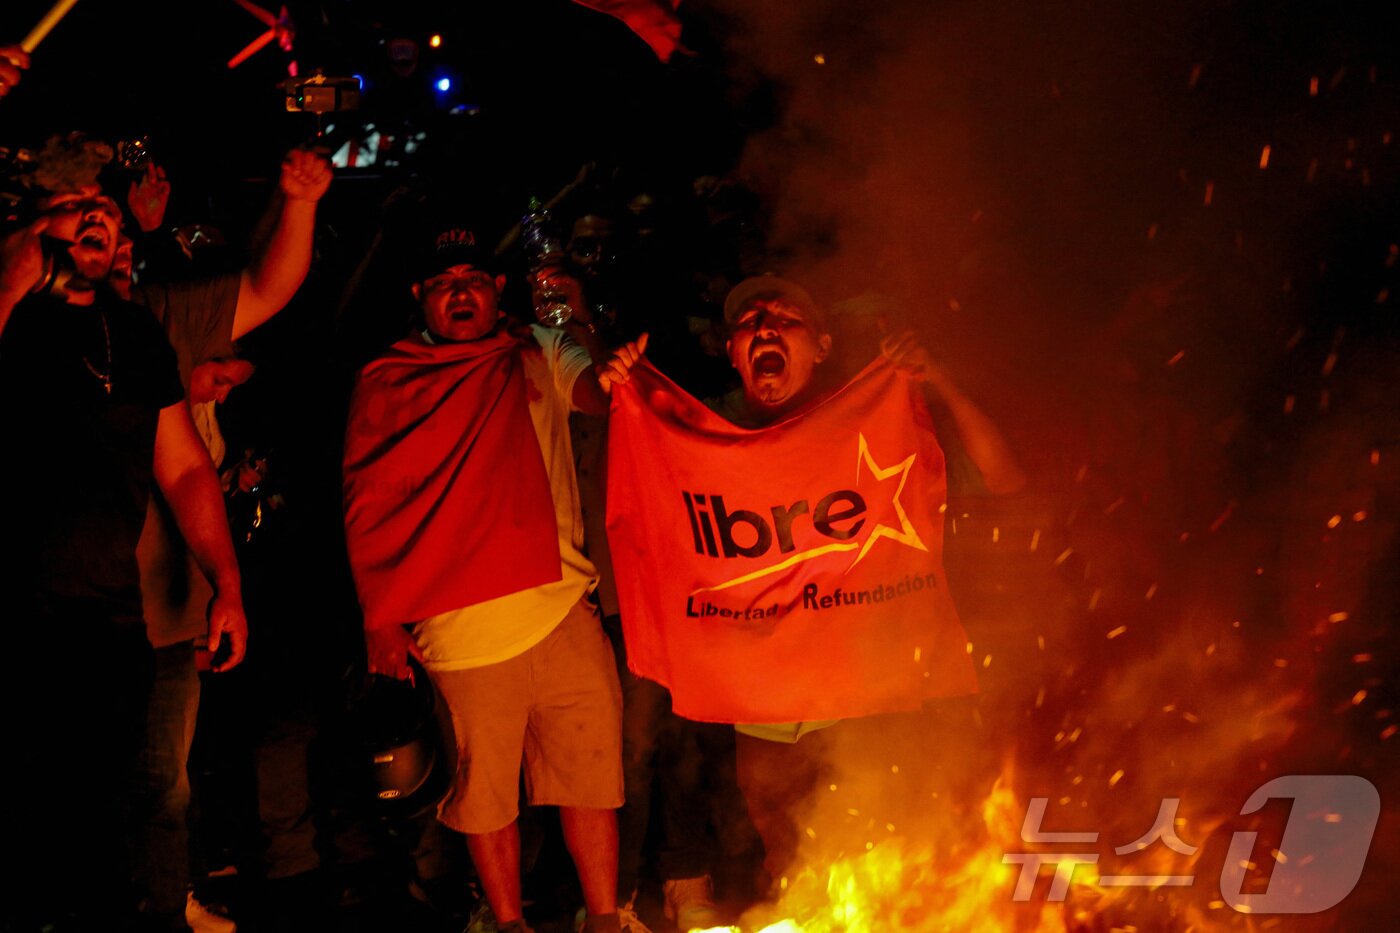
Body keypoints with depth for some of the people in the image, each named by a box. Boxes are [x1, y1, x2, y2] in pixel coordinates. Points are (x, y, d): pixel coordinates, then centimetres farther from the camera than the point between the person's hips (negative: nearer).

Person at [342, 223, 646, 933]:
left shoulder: (539, 355, 12)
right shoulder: (384, 383, 7)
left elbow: (587, 388, -8)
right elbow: (365, 508, 6)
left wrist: (611, 376, -33)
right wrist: (379, 617, 1)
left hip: (563, 607, 2)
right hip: (460, 628, -1)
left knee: (591, 769, 5)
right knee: (484, 789, 7)